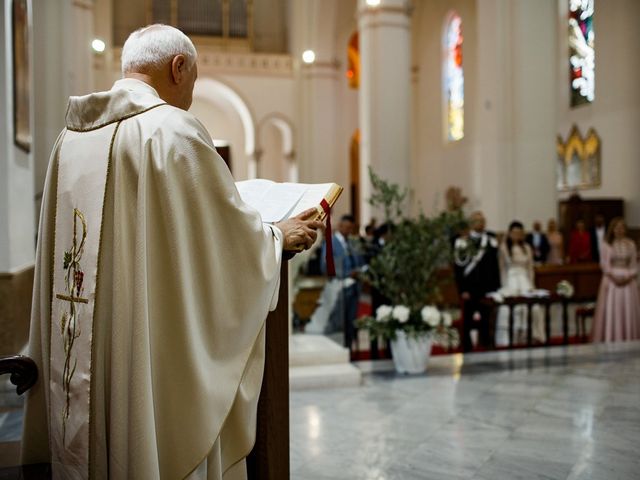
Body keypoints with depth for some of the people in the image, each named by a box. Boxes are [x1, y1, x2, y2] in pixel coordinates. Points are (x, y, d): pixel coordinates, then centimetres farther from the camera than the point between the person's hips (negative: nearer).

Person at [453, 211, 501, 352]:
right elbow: (458, 268, -4)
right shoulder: (462, 242, -3)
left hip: (488, 288, 3)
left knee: (486, 320, 3)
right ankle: (467, 349, 13)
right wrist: (462, 290, -8)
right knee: (469, 322, 3)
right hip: (470, 289, -3)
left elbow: (495, 265, 9)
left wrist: (497, 287, 3)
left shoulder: (492, 240, 8)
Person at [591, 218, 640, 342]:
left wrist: (629, 277, -11)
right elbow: (604, 264, -5)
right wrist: (614, 277, -15)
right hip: (611, 280, -2)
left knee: (629, 311, 3)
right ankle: (609, 339, 2)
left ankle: (629, 339, 11)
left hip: (628, 280, 3)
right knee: (610, 310, -2)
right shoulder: (607, 244, -1)